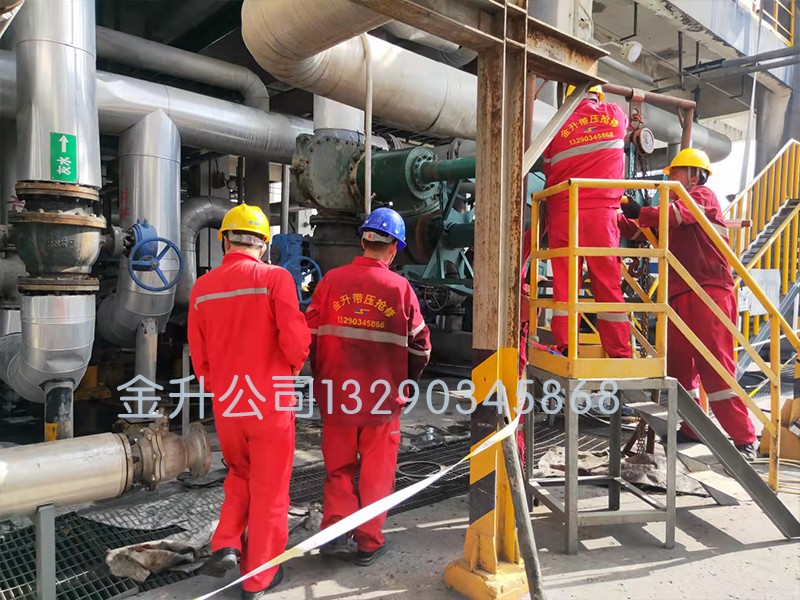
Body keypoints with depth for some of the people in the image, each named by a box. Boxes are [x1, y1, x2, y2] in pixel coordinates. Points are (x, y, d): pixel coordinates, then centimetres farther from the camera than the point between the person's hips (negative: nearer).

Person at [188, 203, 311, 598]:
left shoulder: (202, 288, 0)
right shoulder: (275, 278, -13)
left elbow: (199, 357, 5)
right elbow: (296, 340, -20)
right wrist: (293, 367, 2)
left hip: (225, 404, 4)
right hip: (270, 402, -4)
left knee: (240, 476, 29)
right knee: (268, 490, 12)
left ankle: (226, 546, 17)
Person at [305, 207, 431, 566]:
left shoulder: (331, 281, -3)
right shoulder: (400, 288, -7)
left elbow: (311, 334, 2)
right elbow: (419, 345, -2)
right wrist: (407, 380, 16)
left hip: (337, 393, 2)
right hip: (383, 397, -2)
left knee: (339, 467, 19)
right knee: (376, 472, 13)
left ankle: (334, 533, 16)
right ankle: (368, 543, 22)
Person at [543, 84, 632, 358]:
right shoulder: (616, 114, 12)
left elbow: (549, 173, 11)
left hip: (563, 212, 0)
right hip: (602, 212, 0)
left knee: (565, 282, 3)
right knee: (608, 283, 3)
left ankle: (565, 349, 1)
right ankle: (619, 353, 4)